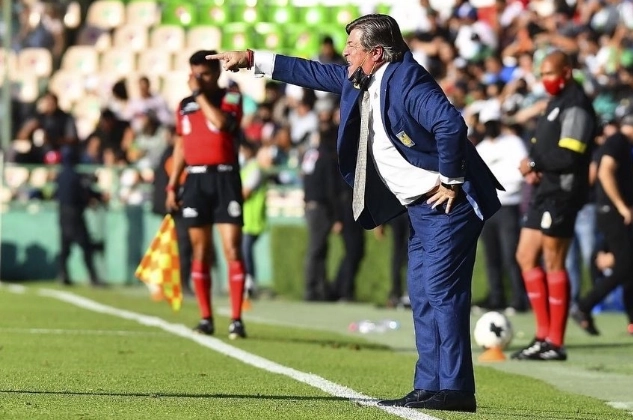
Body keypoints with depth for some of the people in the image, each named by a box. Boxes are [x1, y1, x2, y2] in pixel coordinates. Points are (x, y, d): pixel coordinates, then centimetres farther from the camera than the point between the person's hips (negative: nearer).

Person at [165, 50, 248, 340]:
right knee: (200, 251, 5)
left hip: (225, 178, -4)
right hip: (196, 180, 4)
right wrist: (172, 186, 15)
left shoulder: (230, 99, -1)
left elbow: (221, 123, -23)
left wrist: (200, 94, -14)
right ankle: (206, 319, 12)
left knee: (232, 249, -9)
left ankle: (236, 319, -10)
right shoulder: (184, 106, 13)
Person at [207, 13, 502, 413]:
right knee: (424, 296, 9)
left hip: (446, 203, -10)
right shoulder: (359, 79, 10)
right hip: (422, 207, 10)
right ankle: (431, 387, 11)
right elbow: (315, 73, 23)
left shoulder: (406, 80, -19)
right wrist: (252, 59, 24)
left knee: (441, 291, -11)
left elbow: (450, 123, -31)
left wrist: (451, 181, -24)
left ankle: (454, 390, -11)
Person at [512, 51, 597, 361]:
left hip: (562, 192, -10)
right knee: (526, 257, 9)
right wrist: (534, 168, 4)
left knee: (553, 263, -7)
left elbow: (569, 157, -22)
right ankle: (544, 335, 12)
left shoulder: (576, 107, -13)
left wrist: (534, 164, -11)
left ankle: (555, 343, -2)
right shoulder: (555, 103, 20)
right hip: (545, 190, 10)